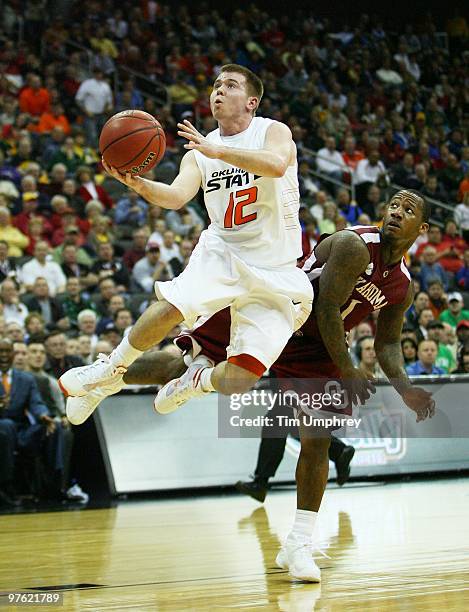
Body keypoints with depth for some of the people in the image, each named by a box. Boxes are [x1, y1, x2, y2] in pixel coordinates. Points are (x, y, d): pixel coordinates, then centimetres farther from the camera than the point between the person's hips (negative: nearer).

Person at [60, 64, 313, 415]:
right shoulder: (198, 154, 6)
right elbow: (177, 196, -12)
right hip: (222, 254, 3)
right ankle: (111, 369, -4)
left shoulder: (273, 132, -5)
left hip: (274, 274, -3)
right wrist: (137, 183, -32)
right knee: (171, 306, -29)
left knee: (237, 381, -14)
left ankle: (200, 378, 23)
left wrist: (216, 150, -37)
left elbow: (277, 164, -29)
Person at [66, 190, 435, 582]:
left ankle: (299, 546, 0)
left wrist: (404, 388, -7)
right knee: (180, 366, -11)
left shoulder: (402, 287, 0)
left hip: (311, 348, 5)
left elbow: (388, 343, 10)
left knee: (318, 439, -7)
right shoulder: (355, 247, -21)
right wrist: (347, 372, -22)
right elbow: (326, 308, -22)